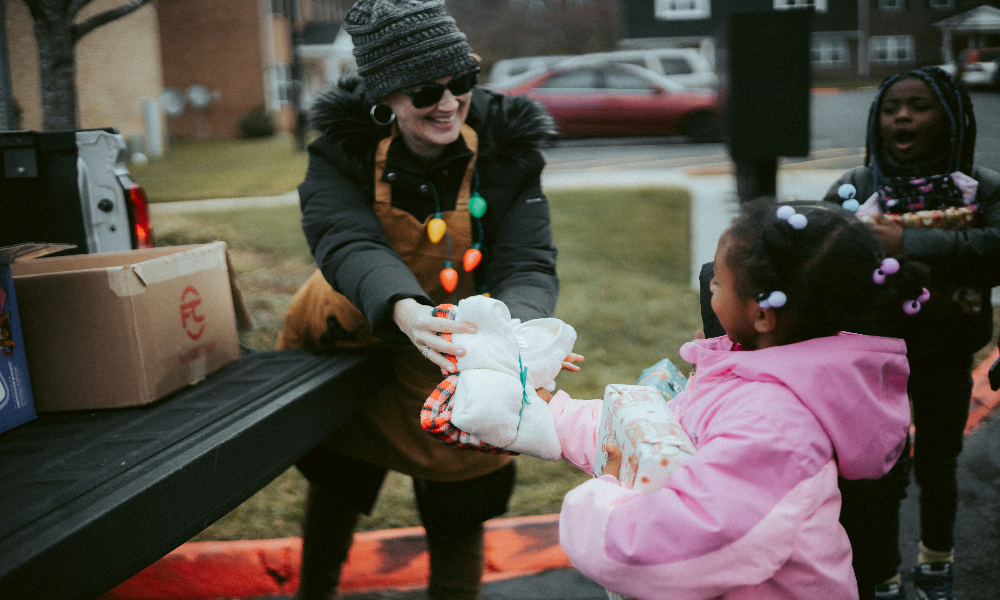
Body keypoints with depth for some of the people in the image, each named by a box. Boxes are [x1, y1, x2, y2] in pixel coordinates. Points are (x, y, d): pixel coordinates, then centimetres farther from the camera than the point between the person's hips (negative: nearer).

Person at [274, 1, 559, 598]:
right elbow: (348, 245, -36)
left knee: (458, 515, 13)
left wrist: (513, 325, -49)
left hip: (458, 373, -1)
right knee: (335, 488, 26)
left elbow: (529, 264, -25)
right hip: (352, 352, 2)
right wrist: (404, 311, -58)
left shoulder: (507, 150, -18)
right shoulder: (343, 151, -20)